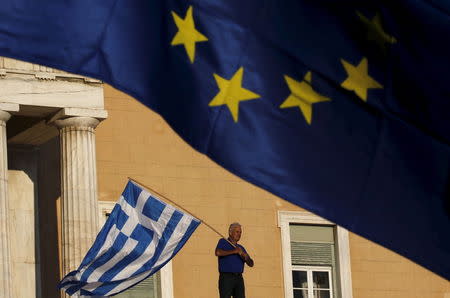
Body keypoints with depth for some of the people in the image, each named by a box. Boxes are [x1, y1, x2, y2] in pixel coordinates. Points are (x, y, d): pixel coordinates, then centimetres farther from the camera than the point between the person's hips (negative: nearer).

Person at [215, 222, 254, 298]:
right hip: (226, 277, -5)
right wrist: (234, 251, -14)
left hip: (239, 278, 5)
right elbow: (218, 252, -14)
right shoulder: (223, 242, 8)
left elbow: (251, 264, 14)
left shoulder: (241, 248, 22)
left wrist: (245, 256, -8)